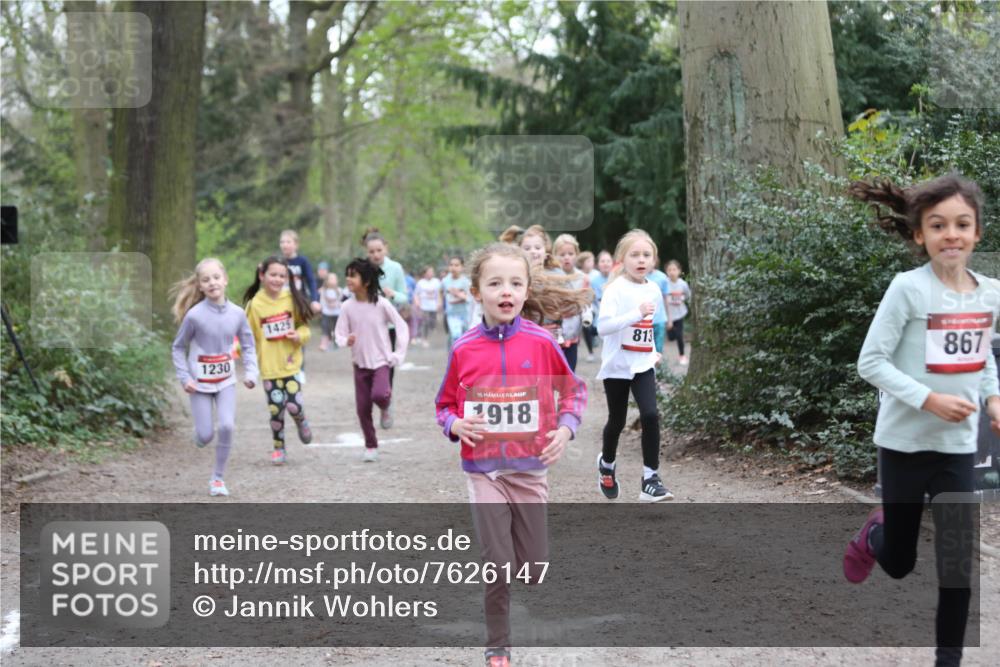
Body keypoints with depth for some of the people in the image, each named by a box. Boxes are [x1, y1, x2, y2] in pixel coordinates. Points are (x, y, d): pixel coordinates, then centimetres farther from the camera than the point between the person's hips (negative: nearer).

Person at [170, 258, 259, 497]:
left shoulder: (237, 313, -7)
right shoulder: (194, 315, -15)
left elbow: (248, 345, 5)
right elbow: (178, 347, -4)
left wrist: (251, 372, -9)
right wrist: (184, 378, -11)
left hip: (226, 381, 2)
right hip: (200, 383, -2)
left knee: (227, 427, -12)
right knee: (205, 436, -3)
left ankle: (218, 477, 5)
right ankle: (201, 438, 36)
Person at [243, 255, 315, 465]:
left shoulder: (292, 300, -3)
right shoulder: (255, 304, -7)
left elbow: (304, 327, 6)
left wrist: (299, 335, -15)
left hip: (291, 363, 0)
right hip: (269, 367, 0)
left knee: (294, 406, -8)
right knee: (276, 410, 4)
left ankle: (301, 422, 27)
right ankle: (278, 448, 23)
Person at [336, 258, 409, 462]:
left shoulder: (381, 304, -12)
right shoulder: (348, 307, -5)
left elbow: (402, 327, -5)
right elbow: (339, 332, -1)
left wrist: (398, 355, -9)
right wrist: (345, 340, -24)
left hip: (381, 361, -3)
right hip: (360, 363, 3)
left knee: (379, 394, -27)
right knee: (363, 408, 3)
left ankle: (385, 407, 9)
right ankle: (371, 446, 21)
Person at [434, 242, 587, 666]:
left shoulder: (541, 342, -6)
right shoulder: (463, 349, -5)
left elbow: (573, 391, 8)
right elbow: (446, 404, 9)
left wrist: (565, 428, -8)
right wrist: (456, 425, -12)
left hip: (530, 468, 1)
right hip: (484, 471, -1)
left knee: (534, 568, 6)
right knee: (498, 566, -3)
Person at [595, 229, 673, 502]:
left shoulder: (654, 290, 6)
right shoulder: (615, 290, -13)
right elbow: (603, 326, -26)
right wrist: (637, 313, -33)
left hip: (643, 365, 4)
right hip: (617, 366, -4)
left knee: (650, 415, -15)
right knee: (617, 421, 10)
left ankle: (651, 479, -11)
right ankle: (606, 464, 40)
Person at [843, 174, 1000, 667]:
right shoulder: (908, 289, -16)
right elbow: (871, 362, -15)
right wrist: (928, 400, -24)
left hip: (958, 445, 3)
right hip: (905, 442, -3)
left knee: (958, 563, -2)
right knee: (899, 564, 13)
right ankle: (875, 533, 49)